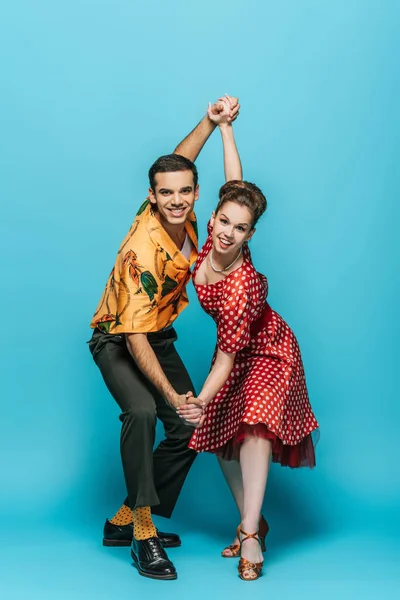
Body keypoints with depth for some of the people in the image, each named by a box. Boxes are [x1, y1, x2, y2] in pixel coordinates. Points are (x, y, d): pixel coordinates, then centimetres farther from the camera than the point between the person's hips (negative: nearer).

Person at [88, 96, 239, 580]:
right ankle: (143, 531, -25)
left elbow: (178, 162, 10)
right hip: (117, 340, -7)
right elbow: (134, 335, -33)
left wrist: (211, 122, 0)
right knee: (141, 412, -34)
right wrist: (172, 395, -35)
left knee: (190, 431, 1)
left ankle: (124, 521, 12)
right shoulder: (143, 250, -32)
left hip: (159, 337, 8)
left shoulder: (182, 217, -13)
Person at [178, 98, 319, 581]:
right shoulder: (212, 241, -20)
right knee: (220, 433, 5)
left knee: (255, 422, -25)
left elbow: (229, 352, -33)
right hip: (234, 349, 8)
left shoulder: (245, 285, -36)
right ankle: (253, 520, 18)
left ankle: (250, 535, -22)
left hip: (265, 352, -7)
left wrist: (203, 399, -42)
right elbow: (235, 183, -9)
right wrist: (224, 126, -5)